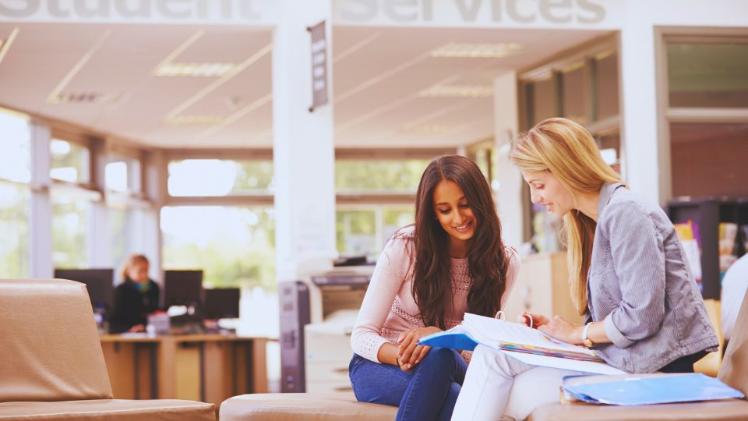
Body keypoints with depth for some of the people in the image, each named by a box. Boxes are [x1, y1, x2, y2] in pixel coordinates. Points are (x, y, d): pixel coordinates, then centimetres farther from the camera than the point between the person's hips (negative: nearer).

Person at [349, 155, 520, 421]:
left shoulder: (504, 262, -5)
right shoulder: (404, 247, -12)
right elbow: (361, 335, -11)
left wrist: (439, 336, -32)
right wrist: (401, 356, -34)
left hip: (445, 368, 2)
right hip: (381, 364, -2)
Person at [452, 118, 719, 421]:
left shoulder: (625, 213, -14)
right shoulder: (590, 221, 16)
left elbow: (641, 316, -20)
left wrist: (577, 333, -7)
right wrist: (555, 329, 1)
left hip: (651, 369, -9)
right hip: (615, 356, 9)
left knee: (502, 396, -9)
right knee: (492, 355, -4)